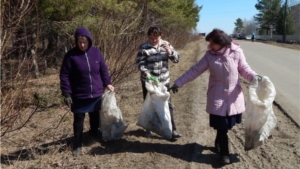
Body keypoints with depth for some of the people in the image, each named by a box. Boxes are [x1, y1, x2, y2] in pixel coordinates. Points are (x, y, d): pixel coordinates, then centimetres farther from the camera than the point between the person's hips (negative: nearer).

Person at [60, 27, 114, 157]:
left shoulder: (96, 52, -2)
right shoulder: (71, 55, -12)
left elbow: (103, 69, 8)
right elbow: (64, 75, -10)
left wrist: (107, 83, 3)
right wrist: (66, 93, -14)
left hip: (96, 93, 3)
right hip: (79, 95, -3)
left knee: (95, 116, 19)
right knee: (78, 120, 5)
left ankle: (94, 133, 46)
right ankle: (77, 145, 20)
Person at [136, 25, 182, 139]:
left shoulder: (166, 44, 1)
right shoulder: (144, 48, -11)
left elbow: (176, 59, 0)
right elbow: (140, 64, -14)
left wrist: (169, 51, -18)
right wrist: (148, 75, -29)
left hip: (164, 81, 3)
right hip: (148, 81, -3)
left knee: (167, 105, 7)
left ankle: (172, 130, 16)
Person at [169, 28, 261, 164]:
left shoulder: (236, 52, -9)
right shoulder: (209, 55, -6)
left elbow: (244, 69, -2)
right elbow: (195, 70, -4)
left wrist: (255, 77, -24)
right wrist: (178, 83, -6)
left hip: (233, 95, 1)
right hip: (217, 96, -1)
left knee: (228, 124, 14)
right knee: (221, 126, 0)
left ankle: (218, 142, 42)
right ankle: (224, 153, 17)